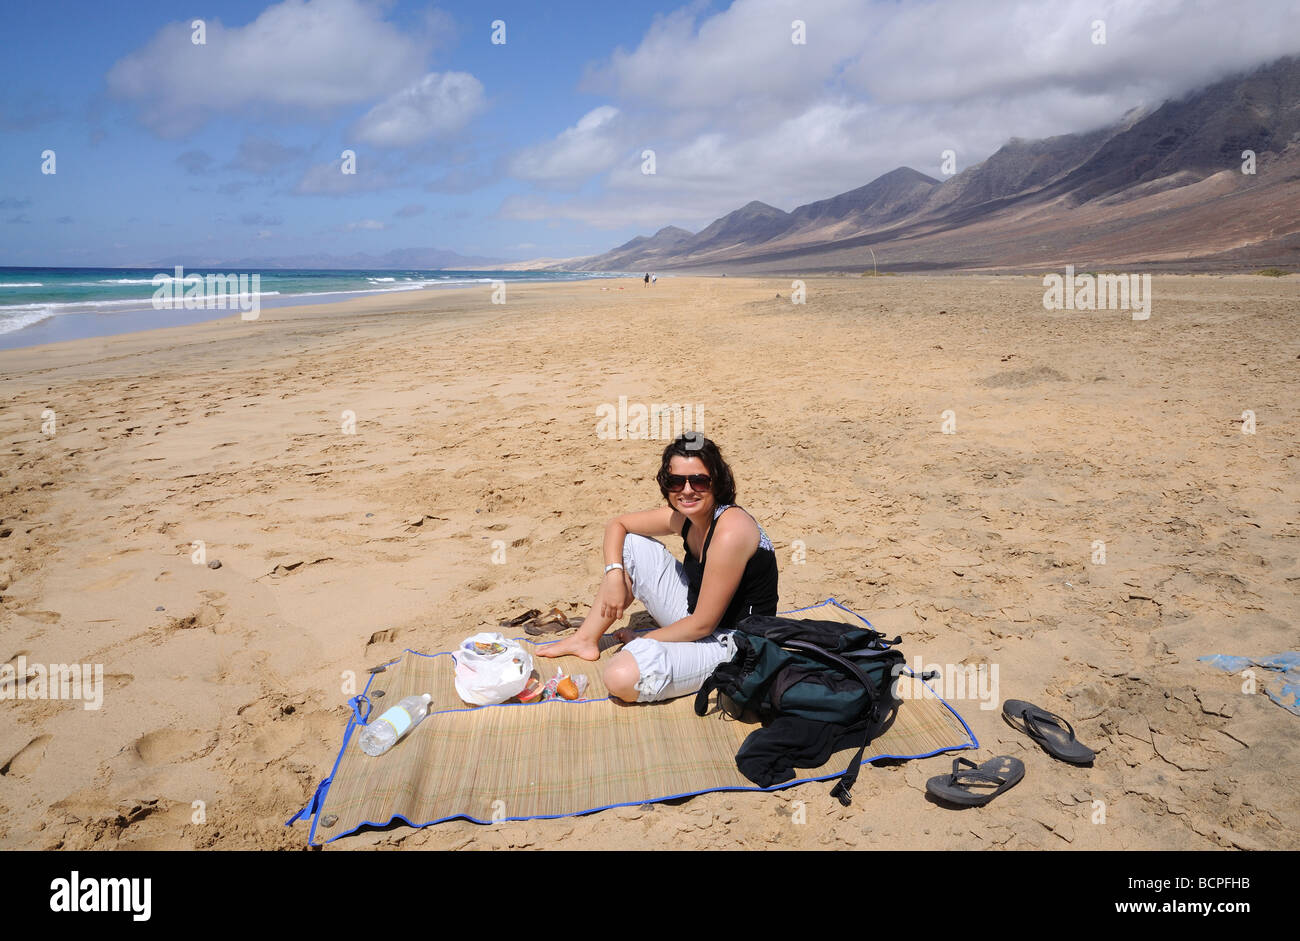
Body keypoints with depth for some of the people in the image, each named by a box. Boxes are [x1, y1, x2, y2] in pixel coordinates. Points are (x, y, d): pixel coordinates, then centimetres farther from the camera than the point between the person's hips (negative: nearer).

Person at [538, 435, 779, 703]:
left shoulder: (730, 531, -28)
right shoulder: (684, 515, -3)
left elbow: (702, 624, -24)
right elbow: (617, 524, 12)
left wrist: (641, 640, -10)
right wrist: (614, 574, -6)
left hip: (732, 642, -8)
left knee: (622, 678, -29)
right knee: (630, 546, 7)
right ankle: (586, 640, 17)